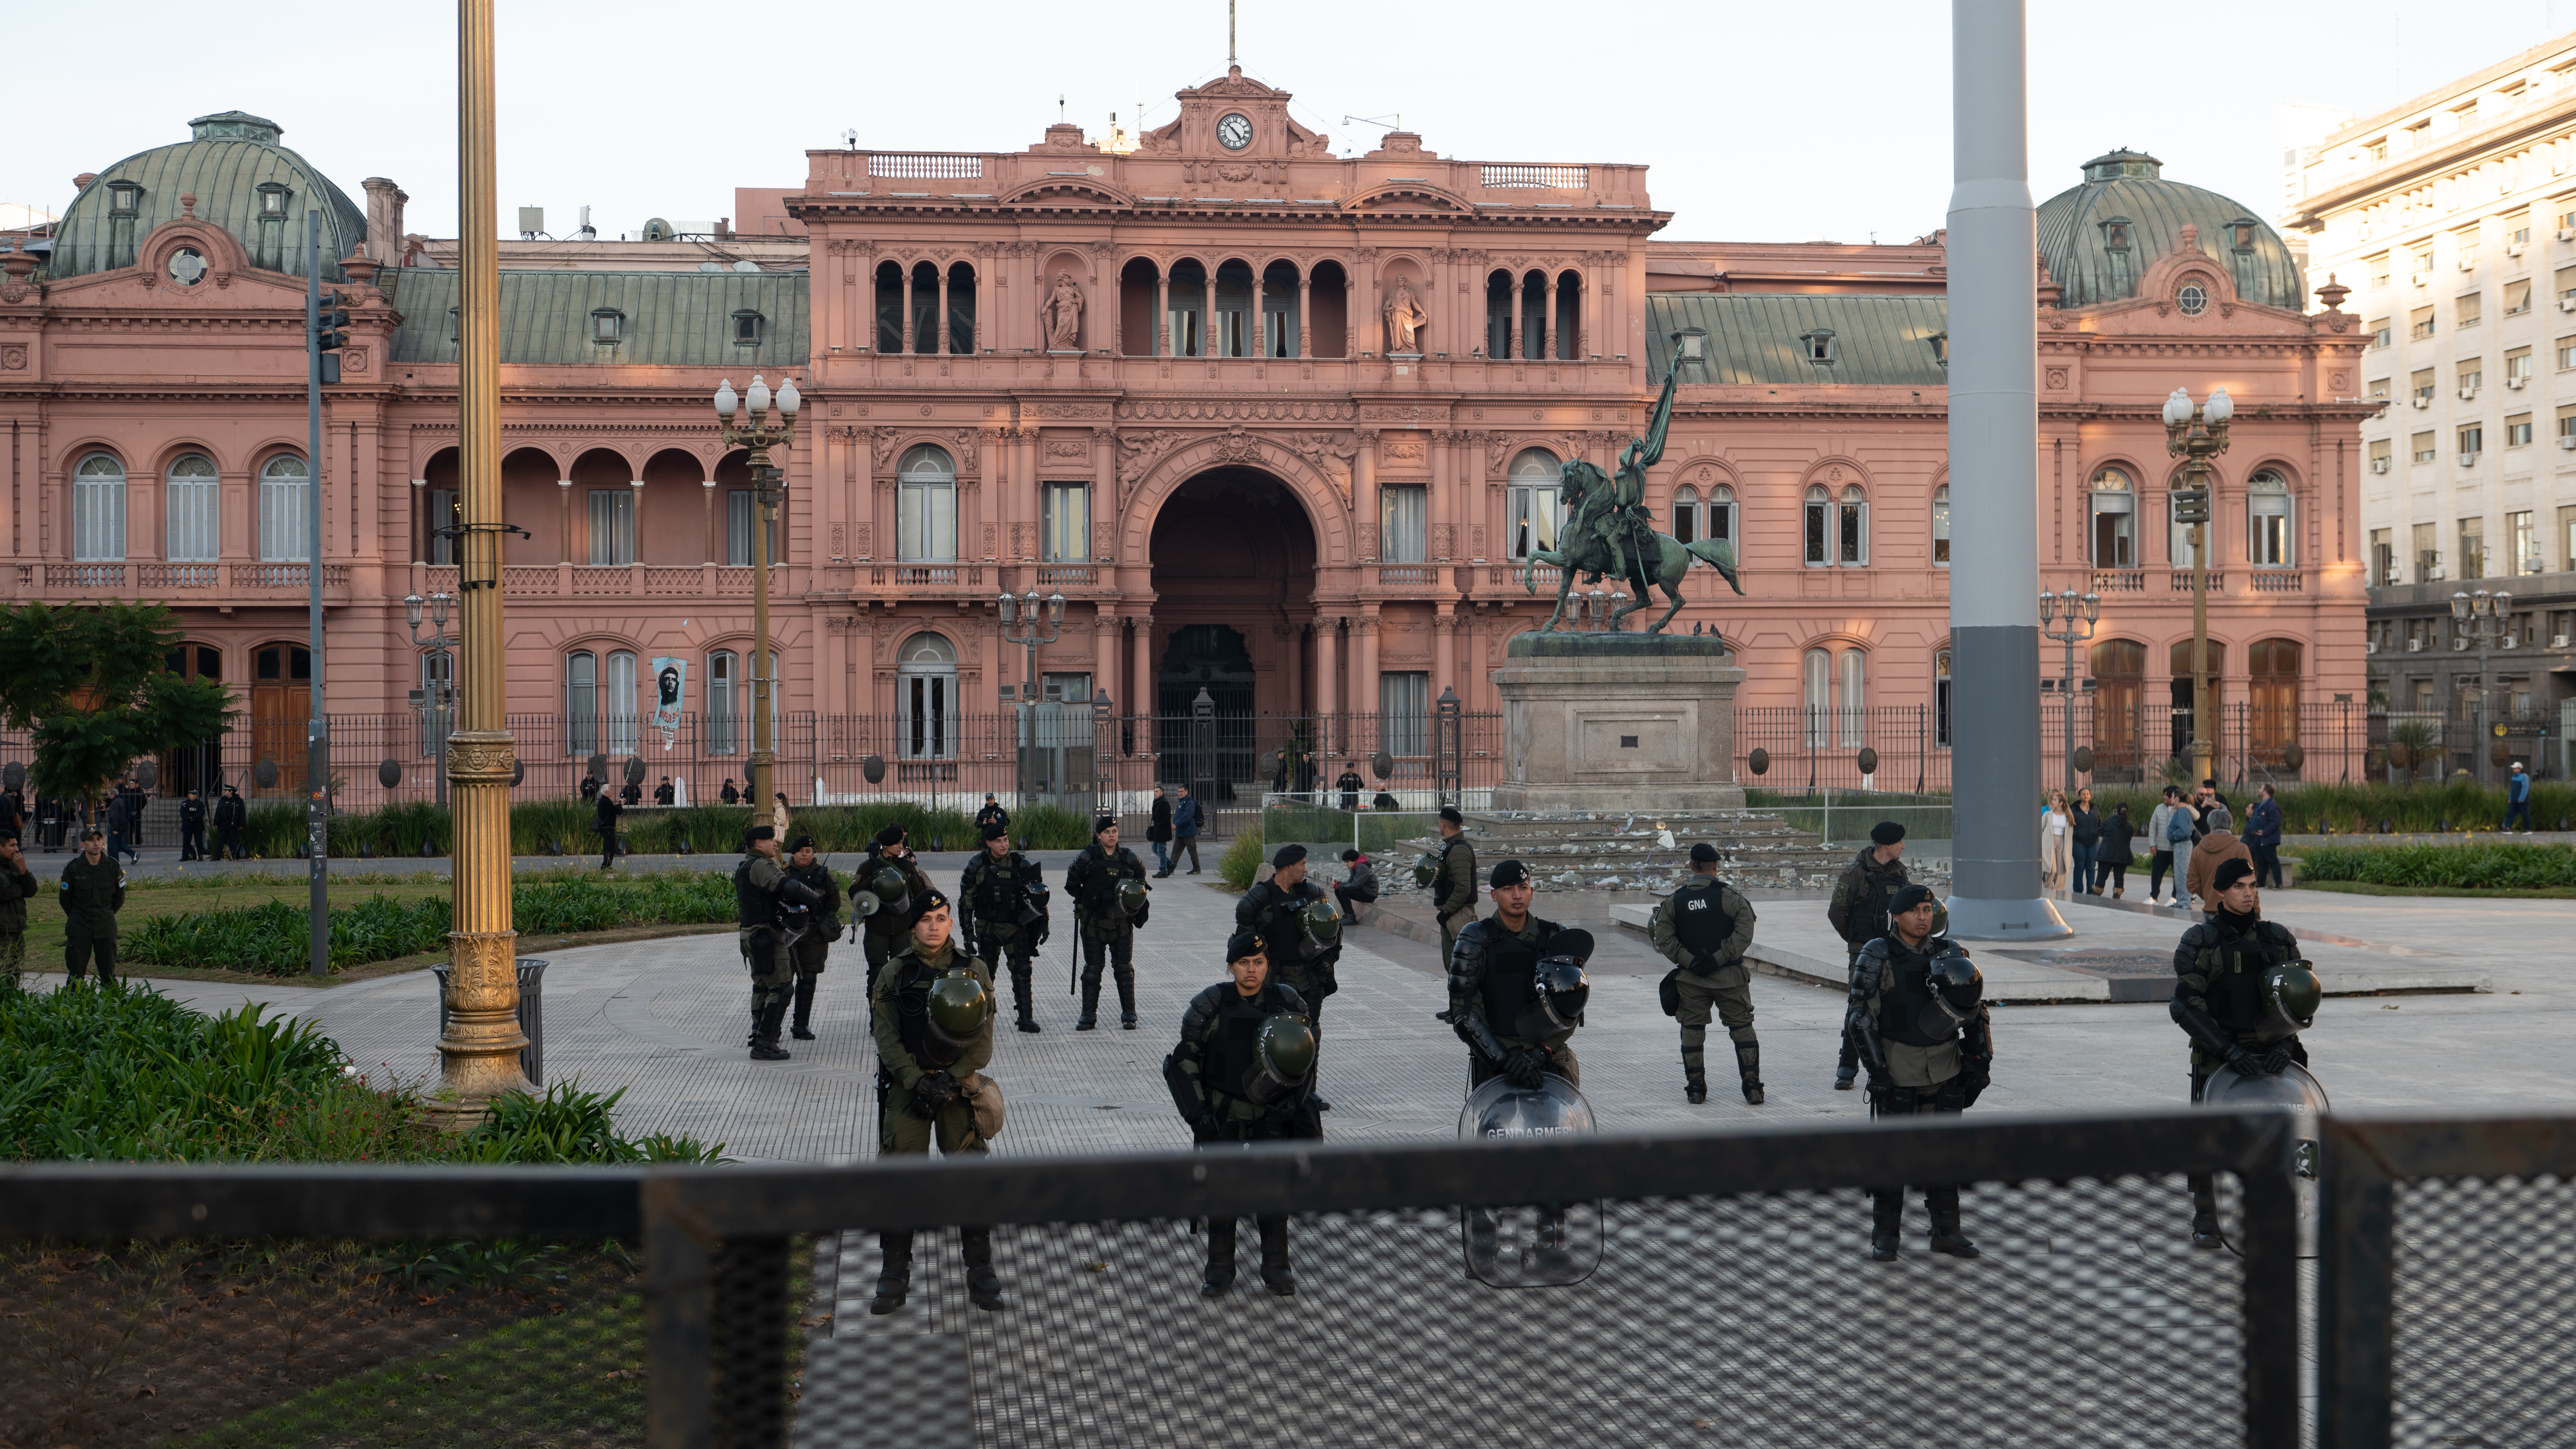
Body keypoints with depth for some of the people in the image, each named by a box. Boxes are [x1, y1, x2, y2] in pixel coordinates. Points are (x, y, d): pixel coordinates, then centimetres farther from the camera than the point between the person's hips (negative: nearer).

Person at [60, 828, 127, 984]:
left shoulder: (113, 867, -1)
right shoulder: (73, 868, -5)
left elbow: (119, 898, 11)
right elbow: (65, 898, 6)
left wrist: (106, 916, 9)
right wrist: (77, 918, 8)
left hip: (106, 929, 1)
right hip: (79, 930, -1)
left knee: (108, 974, 3)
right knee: (76, 973, 1)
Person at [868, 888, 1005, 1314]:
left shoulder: (974, 972, 3)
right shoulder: (894, 973, 3)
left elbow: (982, 1041, -1)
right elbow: (887, 1037, -2)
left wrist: (952, 1080, -14)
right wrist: (917, 1082, -14)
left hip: (959, 1086, 0)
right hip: (906, 1087, 0)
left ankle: (981, 1273, 9)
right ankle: (894, 1275, 10)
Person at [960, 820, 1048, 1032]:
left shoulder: (1021, 864, 0)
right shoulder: (977, 865, -2)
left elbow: (1039, 894, 8)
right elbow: (966, 900, 3)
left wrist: (1043, 922, 2)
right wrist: (968, 931, -1)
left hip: (1017, 927, 0)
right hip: (987, 926, 0)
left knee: (1023, 971, -5)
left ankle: (1026, 1018, 1)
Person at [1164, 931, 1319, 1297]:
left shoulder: (1288, 1003, -5)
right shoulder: (1210, 1006, -11)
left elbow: (1305, 1060, 9)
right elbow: (1184, 1061, -4)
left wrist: (1297, 1101, -1)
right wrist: (1198, 1113, -9)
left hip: (1273, 1114, 1)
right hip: (1222, 1113, -1)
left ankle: (1275, 1267, 16)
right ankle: (1220, 1269, 15)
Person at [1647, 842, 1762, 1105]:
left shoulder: (1674, 900, 2)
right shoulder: (1731, 896, -6)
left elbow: (1663, 938, -5)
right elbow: (1744, 933, -14)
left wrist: (1689, 962, -7)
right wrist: (1719, 958, -13)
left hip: (1691, 980, 2)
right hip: (1729, 976, -1)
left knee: (1692, 1031, 11)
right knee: (1742, 1028, 6)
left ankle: (1696, 1088, 9)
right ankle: (1752, 1087, 2)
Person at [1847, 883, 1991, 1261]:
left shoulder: (1950, 953, 6)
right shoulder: (1878, 957, -6)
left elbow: (1974, 1009, 14)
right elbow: (1860, 1015, -8)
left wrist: (1980, 1062, 8)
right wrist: (1876, 1068, -13)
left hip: (1945, 1068, 4)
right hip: (1897, 1070, -4)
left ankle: (1946, 1231, 19)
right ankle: (1885, 1236, 9)